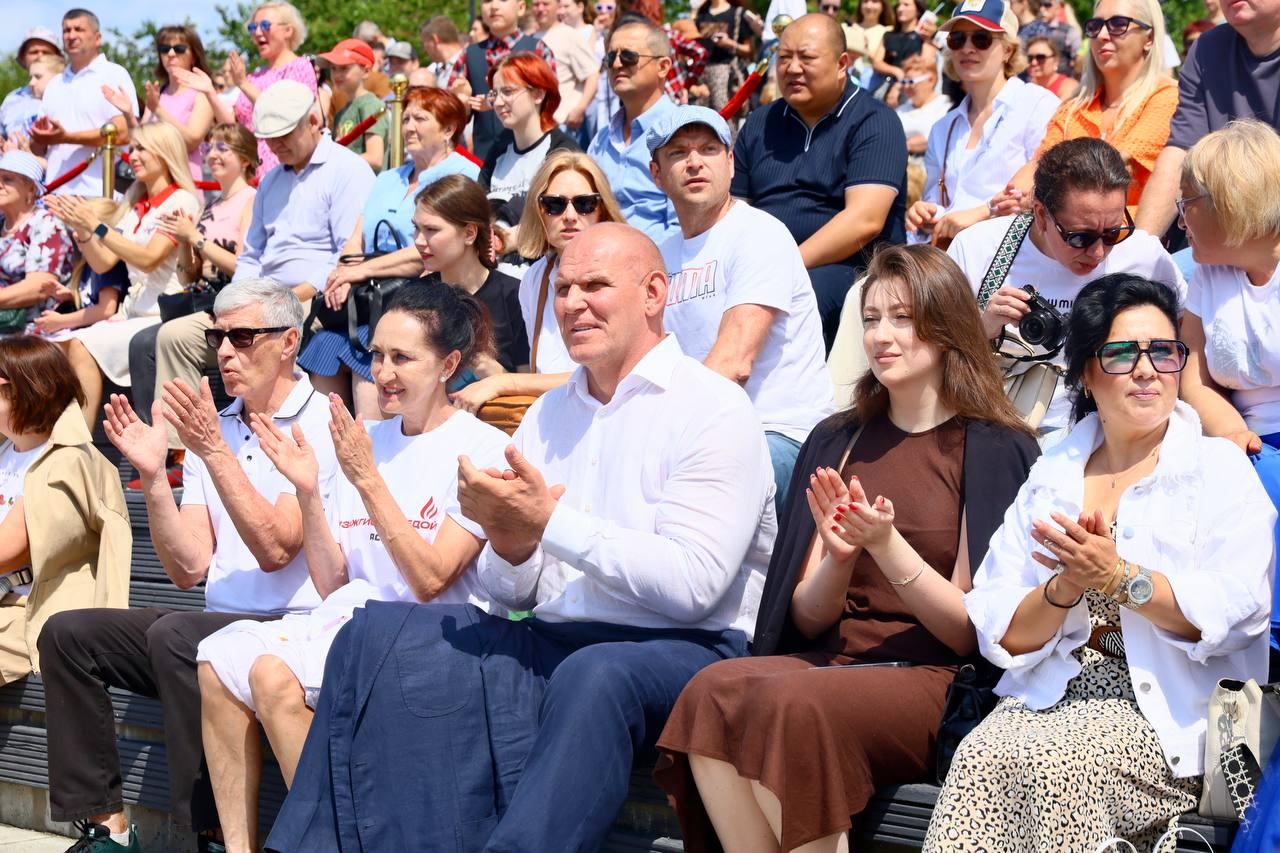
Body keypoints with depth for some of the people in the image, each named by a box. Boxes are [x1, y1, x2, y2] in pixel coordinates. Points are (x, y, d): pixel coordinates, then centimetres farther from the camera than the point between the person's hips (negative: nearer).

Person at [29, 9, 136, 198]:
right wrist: (39, 138, -1)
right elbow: (39, 150, 23)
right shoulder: (54, 85, 22)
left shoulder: (114, 75, 3)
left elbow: (122, 133, -11)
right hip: (55, 193, 5)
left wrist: (67, 137, -12)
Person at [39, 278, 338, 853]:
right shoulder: (212, 426, 13)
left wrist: (214, 451, -22)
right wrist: (152, 475, -6)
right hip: (220, 622, 8)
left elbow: (275, 550, -19)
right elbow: (190, 569, 6)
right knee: (68, 633, -5)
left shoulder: (319, 424, -7)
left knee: (175, 636, -32)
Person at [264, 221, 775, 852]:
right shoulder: (548, 414, 17)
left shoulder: (714, 410, -5)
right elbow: (510, 592, 15)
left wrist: (552, 522, -17)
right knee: (379, 632, -12)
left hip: (684, 651, -6)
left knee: (592, 674, -40)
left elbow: (692, 586, -18)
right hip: (551, 644, 7)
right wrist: (510, 545, -9)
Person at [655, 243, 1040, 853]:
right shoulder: (836, 441, 16)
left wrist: (885, 545, -17)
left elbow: (971, 630, -3)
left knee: (795, 703, -34)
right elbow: (808, 619, 12)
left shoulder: (996, 451, 1)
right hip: (835, 660, 5)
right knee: (714, 691, -27)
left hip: (935, 682, -4)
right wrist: (839, 556, -10)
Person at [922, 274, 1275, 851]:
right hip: (1050, 695, 3)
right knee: (981, 755, -30)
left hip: (1169, 714, -3)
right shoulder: (1049, 478, 17)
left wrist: (1119, 577, -19)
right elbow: (999, 634, 7)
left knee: (1054, 760, -33)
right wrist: (1064, 590, -12)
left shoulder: (1220, 469, 8)